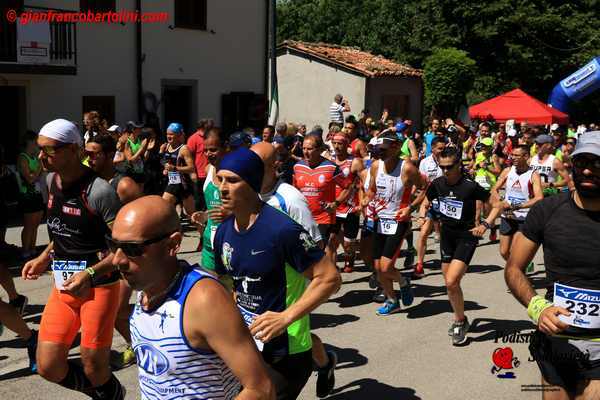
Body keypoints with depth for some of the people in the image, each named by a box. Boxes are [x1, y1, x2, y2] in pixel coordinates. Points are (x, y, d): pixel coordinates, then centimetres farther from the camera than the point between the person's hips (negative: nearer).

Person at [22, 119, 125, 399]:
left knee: (94, 368, 1)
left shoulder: (98, 191, -20)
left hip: (99, 286, -7)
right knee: (49, 368, 6)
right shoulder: (51, 180, 5)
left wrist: (90, 273, -27)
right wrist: (45, 258, 12)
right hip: (64, 285, 7)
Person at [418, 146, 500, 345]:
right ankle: (460, 319, 36)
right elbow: (425, 203, 13)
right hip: (447, 234, 6)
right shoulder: (437, 184, -5)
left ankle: (460, 321, 6)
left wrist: (485, 225, -22)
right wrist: (422, 214, -7)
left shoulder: (471, 186, -19)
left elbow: (496, 205, -11)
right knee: (450, 284, 13)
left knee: (451, 282, -17)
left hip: (466, 237, -5)